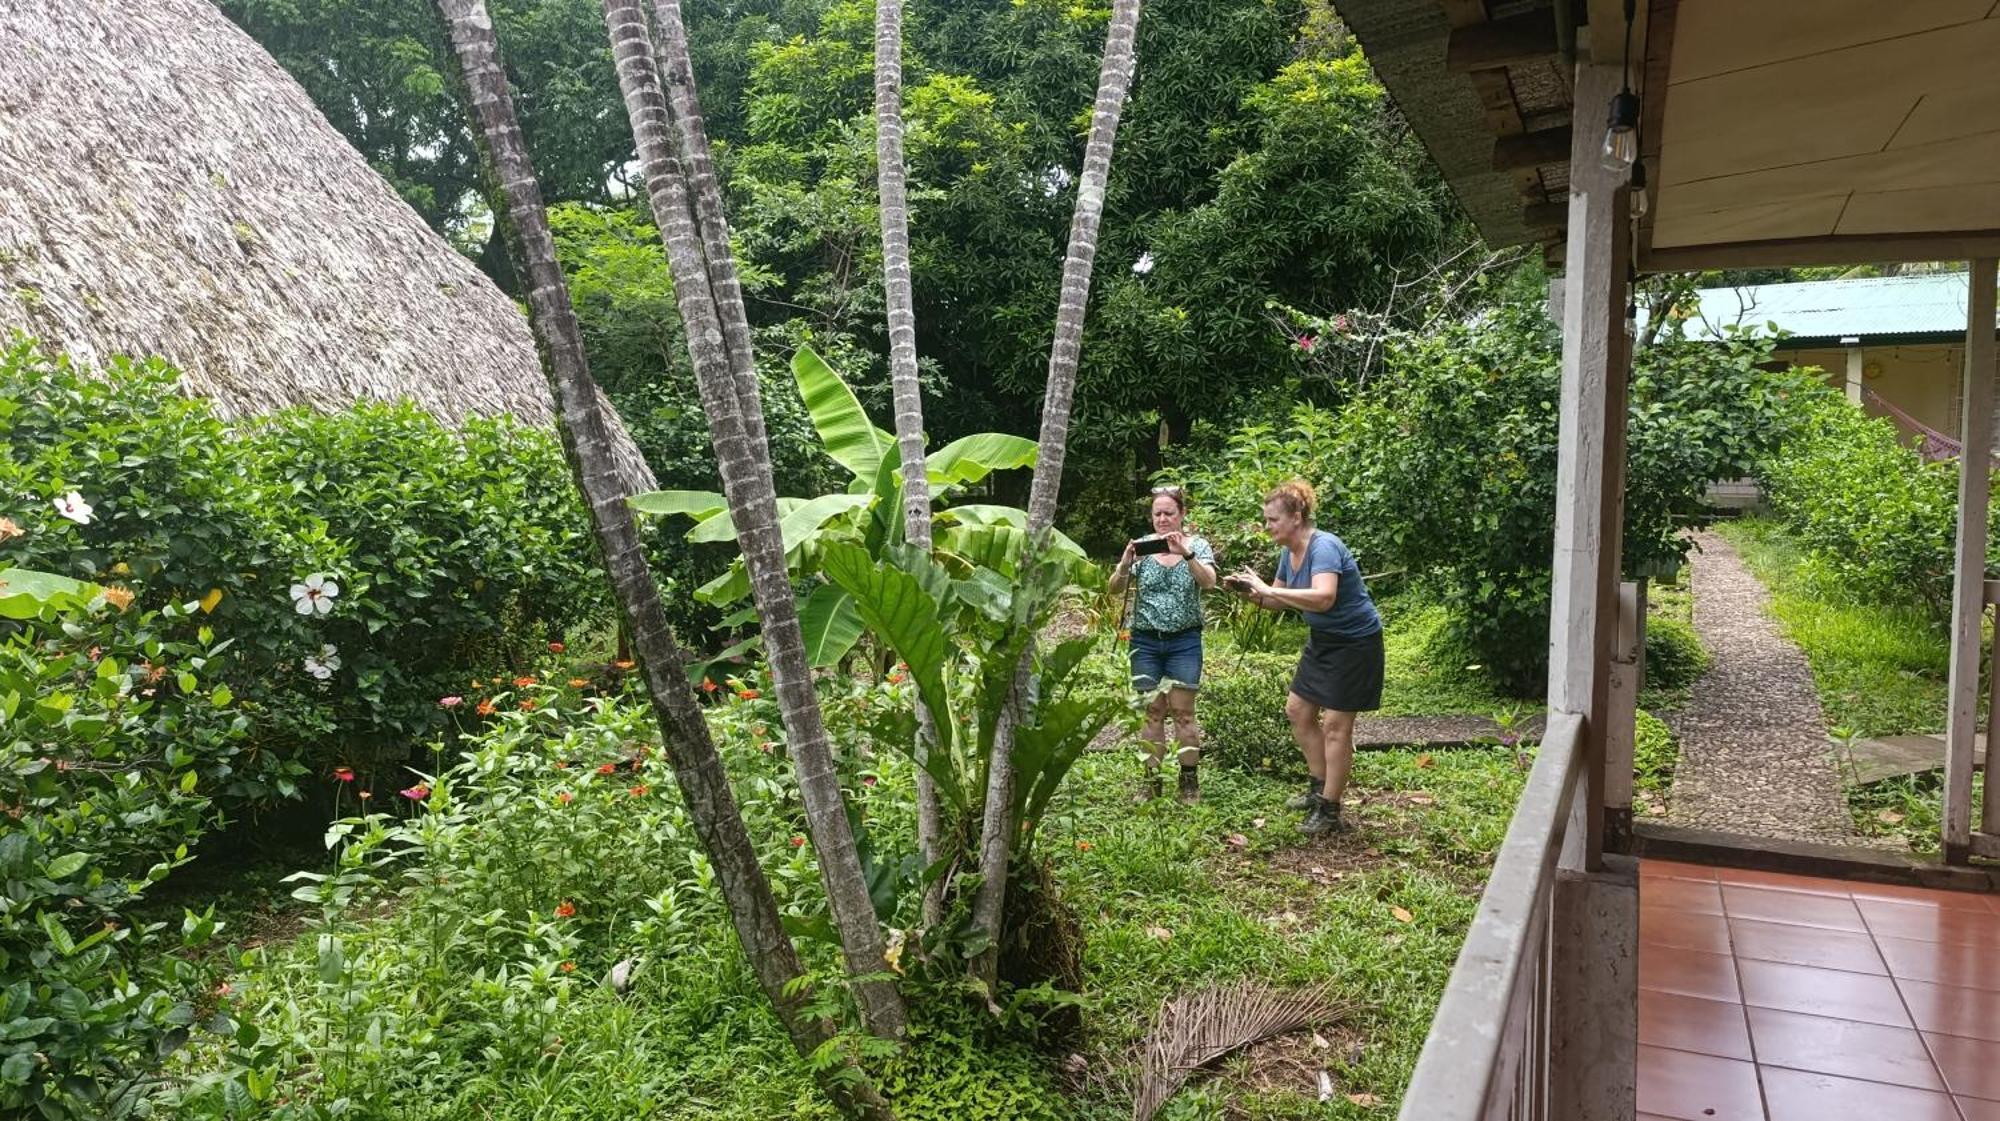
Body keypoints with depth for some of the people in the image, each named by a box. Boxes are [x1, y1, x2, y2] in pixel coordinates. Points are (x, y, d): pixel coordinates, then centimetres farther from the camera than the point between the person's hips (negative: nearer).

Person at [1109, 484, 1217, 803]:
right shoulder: (1143, 547, 2)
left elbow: (1209, 581, -18)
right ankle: (1151, 779, 14)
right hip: (1146, 641, 2)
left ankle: (1190, 779, 12)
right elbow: (1115, 587, -3)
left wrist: (1185, 553, -34)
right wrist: (1125, 563, -23)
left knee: (1182, 710, -1)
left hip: (1184, 641, -1)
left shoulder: (1197, 546, -1)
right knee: (1152, 711, 5)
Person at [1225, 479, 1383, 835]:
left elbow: (1323, 598, -43)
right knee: (1297, 710, 13)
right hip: (1322, 639, 9)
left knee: (1335, 724, -4)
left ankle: (1329, 810, 7)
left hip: (1355, 642, -9)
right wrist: (1252, 593, -9)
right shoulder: (1289, 552, 1)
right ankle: (1320, 788, 27)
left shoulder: (1324, 547, -26)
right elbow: (1281, 601, 11)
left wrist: (1267, 589, -37)